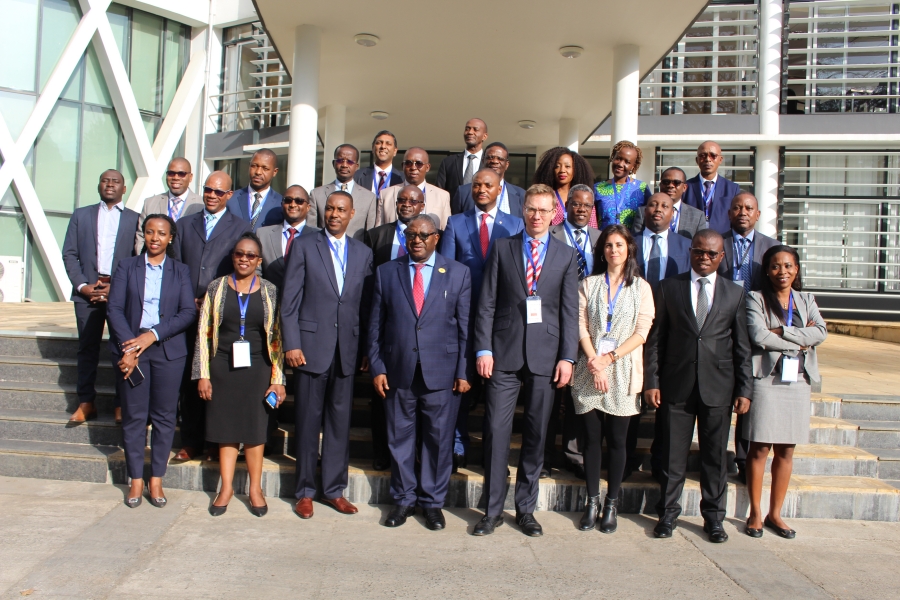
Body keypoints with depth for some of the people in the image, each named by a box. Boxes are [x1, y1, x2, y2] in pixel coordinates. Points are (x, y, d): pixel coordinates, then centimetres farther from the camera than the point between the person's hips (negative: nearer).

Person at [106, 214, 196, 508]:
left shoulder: (180, 271, 8)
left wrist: (153, 334, -13)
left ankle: (156, 480, 13)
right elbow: (115, 308, 0)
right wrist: (129, 346, -13)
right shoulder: (126, 266, 8)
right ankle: (136, 480, 15)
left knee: (164, 415, 3)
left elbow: (189, 312, -2)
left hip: (168, 350, 0)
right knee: (133, 416, 4)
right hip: (129, 348, 0)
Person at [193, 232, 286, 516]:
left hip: (257, 368, 0)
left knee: (255, 429, 5)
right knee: (226, 428, 8)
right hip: (223, 367, 1)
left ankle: (255, 489, 18)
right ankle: (226, 487, 21)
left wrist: (278, 379, -4)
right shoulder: (217, 288, 3)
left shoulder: (270, 292, 1)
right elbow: (204, 332, 3)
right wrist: (203, 374, -2)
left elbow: (277, 337, 1)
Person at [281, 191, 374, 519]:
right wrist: (292, 344, -9)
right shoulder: (304, 246, 3)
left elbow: (367, 305, 9)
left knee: (340, 420, 8)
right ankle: (305, 491, 18)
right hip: (311, 345, -2)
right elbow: (289, 300, -2)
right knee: (308, 421, 5)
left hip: (347, 348, 3)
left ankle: (334, 489, 20)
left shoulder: (363, 253, 11)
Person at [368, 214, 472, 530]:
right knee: (400, 438, 10)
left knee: (438, 439, 7)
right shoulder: (386, 272, 7)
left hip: (441, 371, -1)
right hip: (398, 370, 1)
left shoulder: (458, 273, 4)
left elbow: (466, 326, 1)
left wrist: (464, 371, -4)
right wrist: (377, 367, 0)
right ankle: (404, 499, 26)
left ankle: (433, 502, 23)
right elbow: (375, 325, 7)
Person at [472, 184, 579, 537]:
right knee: (497, 431, -2)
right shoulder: (502, 249, 8)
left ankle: (526, 508, 20)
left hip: (545, 355, 1)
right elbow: (487, 303, 4)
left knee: (536, 434, 7)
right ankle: (493, 510, 11)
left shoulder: (566, 256, 9)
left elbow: (570, 310, 4)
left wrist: (567, 357, -5)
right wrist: (483, 349, -5)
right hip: (505, 352, 0)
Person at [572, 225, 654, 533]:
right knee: (592, 438, 4)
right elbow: (581, 326, 1)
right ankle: (592, 501, 14)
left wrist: (610, 357, -11)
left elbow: (642, 332, -2)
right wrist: (594, 363, -11)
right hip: (590, 371, 1)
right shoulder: (588, 284, 9)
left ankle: (611, 504, 14)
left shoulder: (641, 287, 6)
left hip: (623, 373, -1)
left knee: (617, 440, 3)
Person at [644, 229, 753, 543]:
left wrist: (744, 390, 1)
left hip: (718, 387, 1)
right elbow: (655, 339, 3)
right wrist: (651, 381, -3)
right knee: (673, 455, 6)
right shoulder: (668, 288, 5)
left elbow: (742, 346, 6)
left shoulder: (735, 294, 8)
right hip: (678, 385, -1)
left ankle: (713, 518, 24)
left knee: (715, 457, 9)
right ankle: (667, 514, 20)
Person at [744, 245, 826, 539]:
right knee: (760, 449, -1)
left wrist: (781, 332, -14)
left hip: (797, 381, 4)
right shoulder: (756, 299, -1)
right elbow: (759, 336, -15)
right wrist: (800, 341, -7)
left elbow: (821, 332, -4)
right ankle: (755, 514, 9)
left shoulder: (806, 300, 13)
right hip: (766, 380, -4)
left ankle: (775, 513, 18)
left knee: (786, 451, 8)